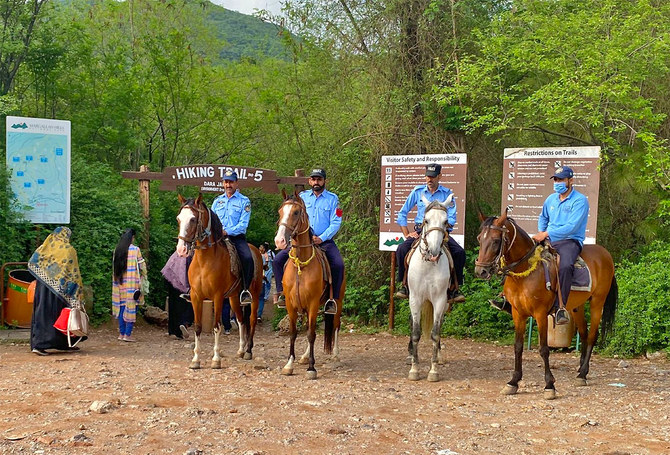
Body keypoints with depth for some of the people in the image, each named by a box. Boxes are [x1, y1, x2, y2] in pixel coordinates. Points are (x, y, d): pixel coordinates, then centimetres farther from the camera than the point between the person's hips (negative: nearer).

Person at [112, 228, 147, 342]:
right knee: (131, 307, 0)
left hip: (119, 281, 5)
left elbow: (115, 266, 10)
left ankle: (121, 333, 14)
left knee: (122, 307, 12)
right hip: (132, 283, -5)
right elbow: (142, 265, -6)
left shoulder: (117, 250, 4)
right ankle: (128, 334, -2)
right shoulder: (135, 250, -9)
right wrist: (144, 277, 9)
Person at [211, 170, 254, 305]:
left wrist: (227, 231, -19)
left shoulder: (244, 201, 4)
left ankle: (245, 290, -20)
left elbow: (243, 224, -6)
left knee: (248, 258, -32)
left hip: (236, 237, -4)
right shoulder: (217, 201, 19)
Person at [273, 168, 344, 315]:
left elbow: (336, 223, -3)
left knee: (338, 264, -28)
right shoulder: (302, 197, 11)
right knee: (278, 260, -13)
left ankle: (333, 299, -18)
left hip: (325, 241, -2)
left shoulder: (332, 199, 3)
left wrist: (321, 238, -16)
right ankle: (282, 293, -8)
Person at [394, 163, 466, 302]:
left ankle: (455, 288, -11)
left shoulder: (447, 194, 6)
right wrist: (407, 234, 2)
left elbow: (451, 219, 0)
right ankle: (404, 285, -11)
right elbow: (402, 214, 13)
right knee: (402, 249, -27)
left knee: (459, 252, -24)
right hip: (420, 232, 1)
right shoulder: (417, 192, 9)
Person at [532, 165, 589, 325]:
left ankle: (560, 307, -34)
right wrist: (541, 232, 12)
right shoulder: (551, 199, 15)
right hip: (549, 240, 7)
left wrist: (547, 233, -24)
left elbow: (572, 227, -19)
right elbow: (543, 218, 34)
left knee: (565, 266, -36)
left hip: (570, 241, -7)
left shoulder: (580, 200, -8)